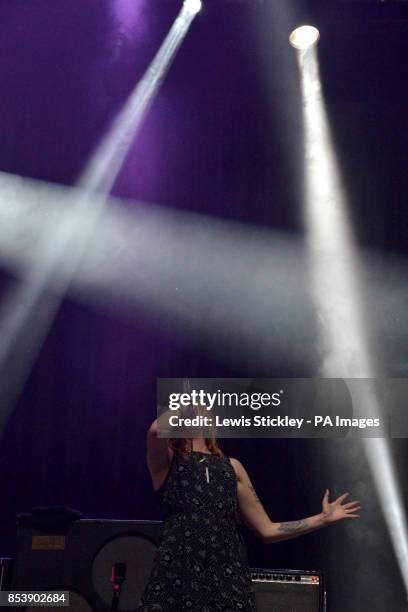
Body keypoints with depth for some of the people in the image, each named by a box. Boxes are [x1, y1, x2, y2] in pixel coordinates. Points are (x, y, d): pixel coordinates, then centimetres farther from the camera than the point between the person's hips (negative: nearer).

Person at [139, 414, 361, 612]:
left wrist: (324, 518, 15)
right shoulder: (166, 460, 4)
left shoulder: (232, 467, 15)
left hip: (229, 579, 4)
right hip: (177, 577, -3)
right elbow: (156, 430, -20)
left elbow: (267, 530, 16)